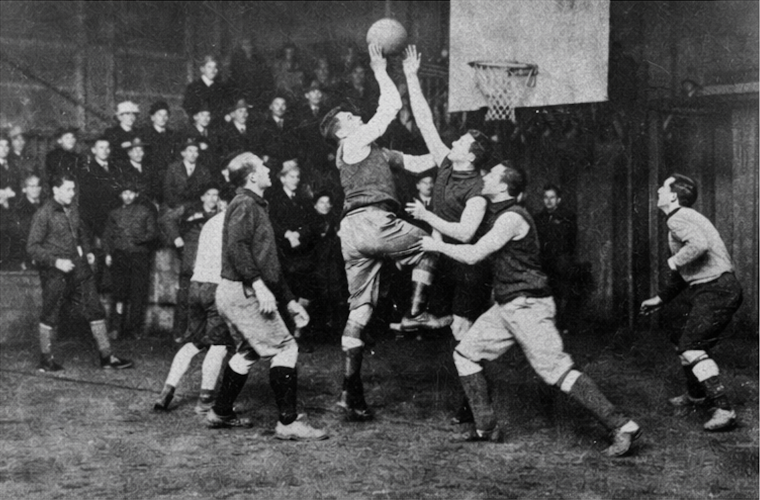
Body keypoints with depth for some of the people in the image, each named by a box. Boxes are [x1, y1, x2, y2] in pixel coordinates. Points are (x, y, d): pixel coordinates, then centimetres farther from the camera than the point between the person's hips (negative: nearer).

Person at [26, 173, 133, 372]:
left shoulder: (73, 208, 9)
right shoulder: (43, 214, -11)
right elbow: (32, 247, -12)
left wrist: (87, 251, 10)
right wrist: (56, 261, -21)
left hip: (78, 268, 7)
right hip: (55, 273, -7)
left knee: (95, 309, 5)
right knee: (50, 316, 5)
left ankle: (107, 356, 9)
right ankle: (46, 359, 20)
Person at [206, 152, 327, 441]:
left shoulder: (256, 207, 23)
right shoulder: (245, 204, -9)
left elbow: (269, 262, 25)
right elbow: (236, 246, -25)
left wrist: (289, 301, 23)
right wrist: (259, 285, -29)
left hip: (232, 293, 11)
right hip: (243, 291, -11)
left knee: (248, 352, 21)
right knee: (284, 348, -10)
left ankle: (221, 413, 29)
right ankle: (288, 423, -11)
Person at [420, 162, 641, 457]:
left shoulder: (512, 217, -16)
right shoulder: (498, 214, 14)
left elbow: (473, 255, -19)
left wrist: (436, 245, -6)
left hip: (527, 305, -10)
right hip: (506, 305, 10)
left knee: (557, 371, -14)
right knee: (465, 353, 8)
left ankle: (621, 426, -12)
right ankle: (486, 428, 13)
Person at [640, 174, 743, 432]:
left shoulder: (678, 219, -12)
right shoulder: (686, 218, 21)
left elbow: (699, 244, -34)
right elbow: (684, 273, 29)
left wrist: (674, 261, -17)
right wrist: (660, 298, 33)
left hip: (716, 290, -10)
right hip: (717, 290, 10)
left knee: (691, 347, -16)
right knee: (684, 342, 22)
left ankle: (723, 409, -20)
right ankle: (696, 394, 42)